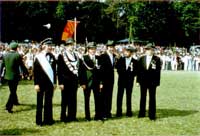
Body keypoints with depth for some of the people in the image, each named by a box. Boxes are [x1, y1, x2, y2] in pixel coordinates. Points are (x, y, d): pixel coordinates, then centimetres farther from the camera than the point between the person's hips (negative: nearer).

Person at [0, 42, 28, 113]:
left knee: (12, 90, 23)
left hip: (7, 76, 5)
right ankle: (8, 106, -7)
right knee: (13, 91, 1)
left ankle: (15, 101, 42)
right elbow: (22, 66, -10)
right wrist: (26, 73, 3)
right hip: (15, 76, -5)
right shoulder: (17, 55, -14)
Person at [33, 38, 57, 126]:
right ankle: (39, 121, 14)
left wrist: (54, 82, 5)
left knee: (49, 102, 8)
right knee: (40, 102, 6)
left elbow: (54, 70, 9)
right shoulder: (38, 57, -4)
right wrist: (36, 84, -10)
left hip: (50, 82, 3)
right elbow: (35, 72, -5)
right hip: (41, 82, -3)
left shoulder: (52, 57, 6)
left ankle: (48, 119, 16)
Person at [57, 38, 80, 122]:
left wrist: (79, 80, 9)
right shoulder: (61, 56, -4)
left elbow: (78, 68, 14)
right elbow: (59, 70, -6)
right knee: (65, 99, 2)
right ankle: (63, 117, 10)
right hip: (66, 81, -5)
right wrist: (60, 83, -12)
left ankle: (72, 116, 17)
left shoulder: (76, 56, 13)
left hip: (74, 81, 5)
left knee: (73, 99, 8)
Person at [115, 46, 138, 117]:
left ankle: (129, 112, 13)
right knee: (119, 96, 1)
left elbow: (135, 72, -3)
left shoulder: (135, 61, 0)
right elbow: (117, 67, -1)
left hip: (129, 81, -1)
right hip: (121, 80, 1)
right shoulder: (121, 59, 5)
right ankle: (119, 112, 7)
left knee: (129, 96, 5)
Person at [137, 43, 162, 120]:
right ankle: (142, 113, 21)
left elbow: (158, 71, -6)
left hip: (152, 81, -3)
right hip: (143, 81, 3)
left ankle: (152, 115, 9)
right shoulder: (141, 59, 6)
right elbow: (139, 70, 6)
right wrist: (138, 80, 2)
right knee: (143, 97, 11)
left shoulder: (157, 59, -3)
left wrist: (157, 82, -10)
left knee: (152, 98, 2)